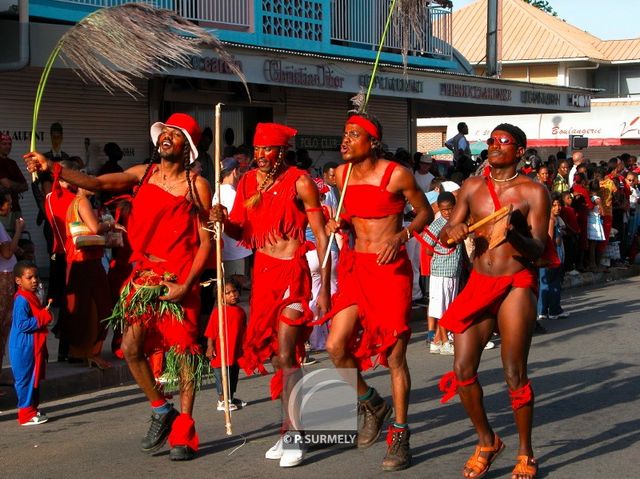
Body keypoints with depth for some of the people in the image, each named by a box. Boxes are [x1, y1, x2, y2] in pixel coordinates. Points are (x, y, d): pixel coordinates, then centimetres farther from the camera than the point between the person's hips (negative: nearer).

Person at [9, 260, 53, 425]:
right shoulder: (21, 300, -19)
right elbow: (22, 324, -25)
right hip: (24, 348, -10)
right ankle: (26, 414, 1)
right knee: (25, 379, -4)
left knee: (34, 379, 17)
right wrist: (43, 318, -23)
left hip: (34, 346, 10)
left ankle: (32, 410, 27)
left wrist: (44, 315, 8)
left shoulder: (32, 297, 13)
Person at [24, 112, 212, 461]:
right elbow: (98, 183, -7)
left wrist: (186, 285, -15)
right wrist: (53, 169, -21)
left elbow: (206, 242, -6)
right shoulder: (143, 173, 6)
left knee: (182, 352, -2)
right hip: (144, 273, 4)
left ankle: (183, 432, 10)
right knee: (131, 347, -1)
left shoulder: (196, 186, -6)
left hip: (180, 280, -4)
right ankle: (161, 411, 21)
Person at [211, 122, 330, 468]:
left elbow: (321, 235, -8)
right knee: (274, 354, 10)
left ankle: (293, 437, -3)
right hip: (262, 270, 6)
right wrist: (223, 220, -13)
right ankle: (290, 428, 22)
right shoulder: (248, 182, 7)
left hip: (292, 272, -6)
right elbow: (240, 232, 10)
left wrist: (324, 289, -12)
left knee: (286, 355, -11)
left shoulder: (299, 182, -9)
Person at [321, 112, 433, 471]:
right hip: (356, 267, 5)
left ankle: (400, 435, 11)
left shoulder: (396, 175, -10)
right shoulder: (342, 175, 6)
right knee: (336, 346, -4)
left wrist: (402, 235, -16)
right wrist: (340, 223, 0)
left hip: (391, 268, -5)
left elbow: (425, 212, 1)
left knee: (394, 355, -3)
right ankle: (372, 405, 23)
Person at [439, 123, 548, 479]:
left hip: (516, 286, -4)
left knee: (515, 374, -3)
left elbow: (538, 249, -11)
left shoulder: (533, 191, -4)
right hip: (479, 285, 4)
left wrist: (513, 234, -31)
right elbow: (446, 233, 11)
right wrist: (452, 231, -12)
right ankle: (487, 442, 21)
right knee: (462, 369, -1)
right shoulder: (472, 187, 8)